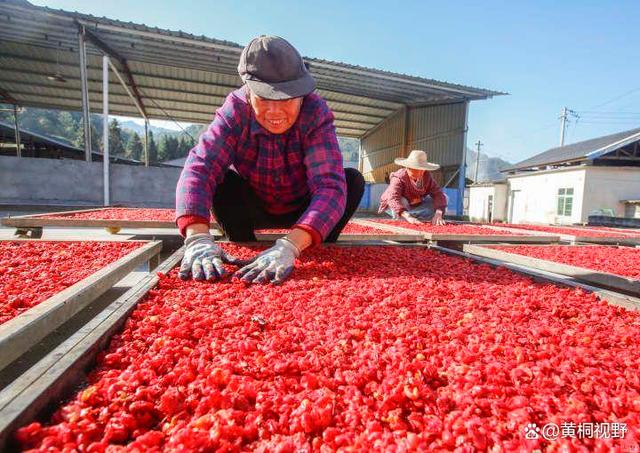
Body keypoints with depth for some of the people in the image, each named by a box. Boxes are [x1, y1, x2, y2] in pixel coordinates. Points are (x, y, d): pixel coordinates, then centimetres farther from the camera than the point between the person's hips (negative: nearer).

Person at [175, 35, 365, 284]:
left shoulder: (316, 112, -28)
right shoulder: (235, 110, -24)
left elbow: (330, 186, -41)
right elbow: (198, 168, -35)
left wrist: (289, 246, -57)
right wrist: (198, 239, -54)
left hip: (303, 209, 0)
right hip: (254, 209, 1)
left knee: (353, 180, -24)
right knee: (220, 179, -27)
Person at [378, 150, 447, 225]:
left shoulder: (427, 177, -17)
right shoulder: (398, 178, -31)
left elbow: (438, 194, -24)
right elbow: (393, 199, -46)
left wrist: (438, 214, -42)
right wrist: (408, 217, -59)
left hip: (415, 206, 5)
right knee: (402, 201, -37)